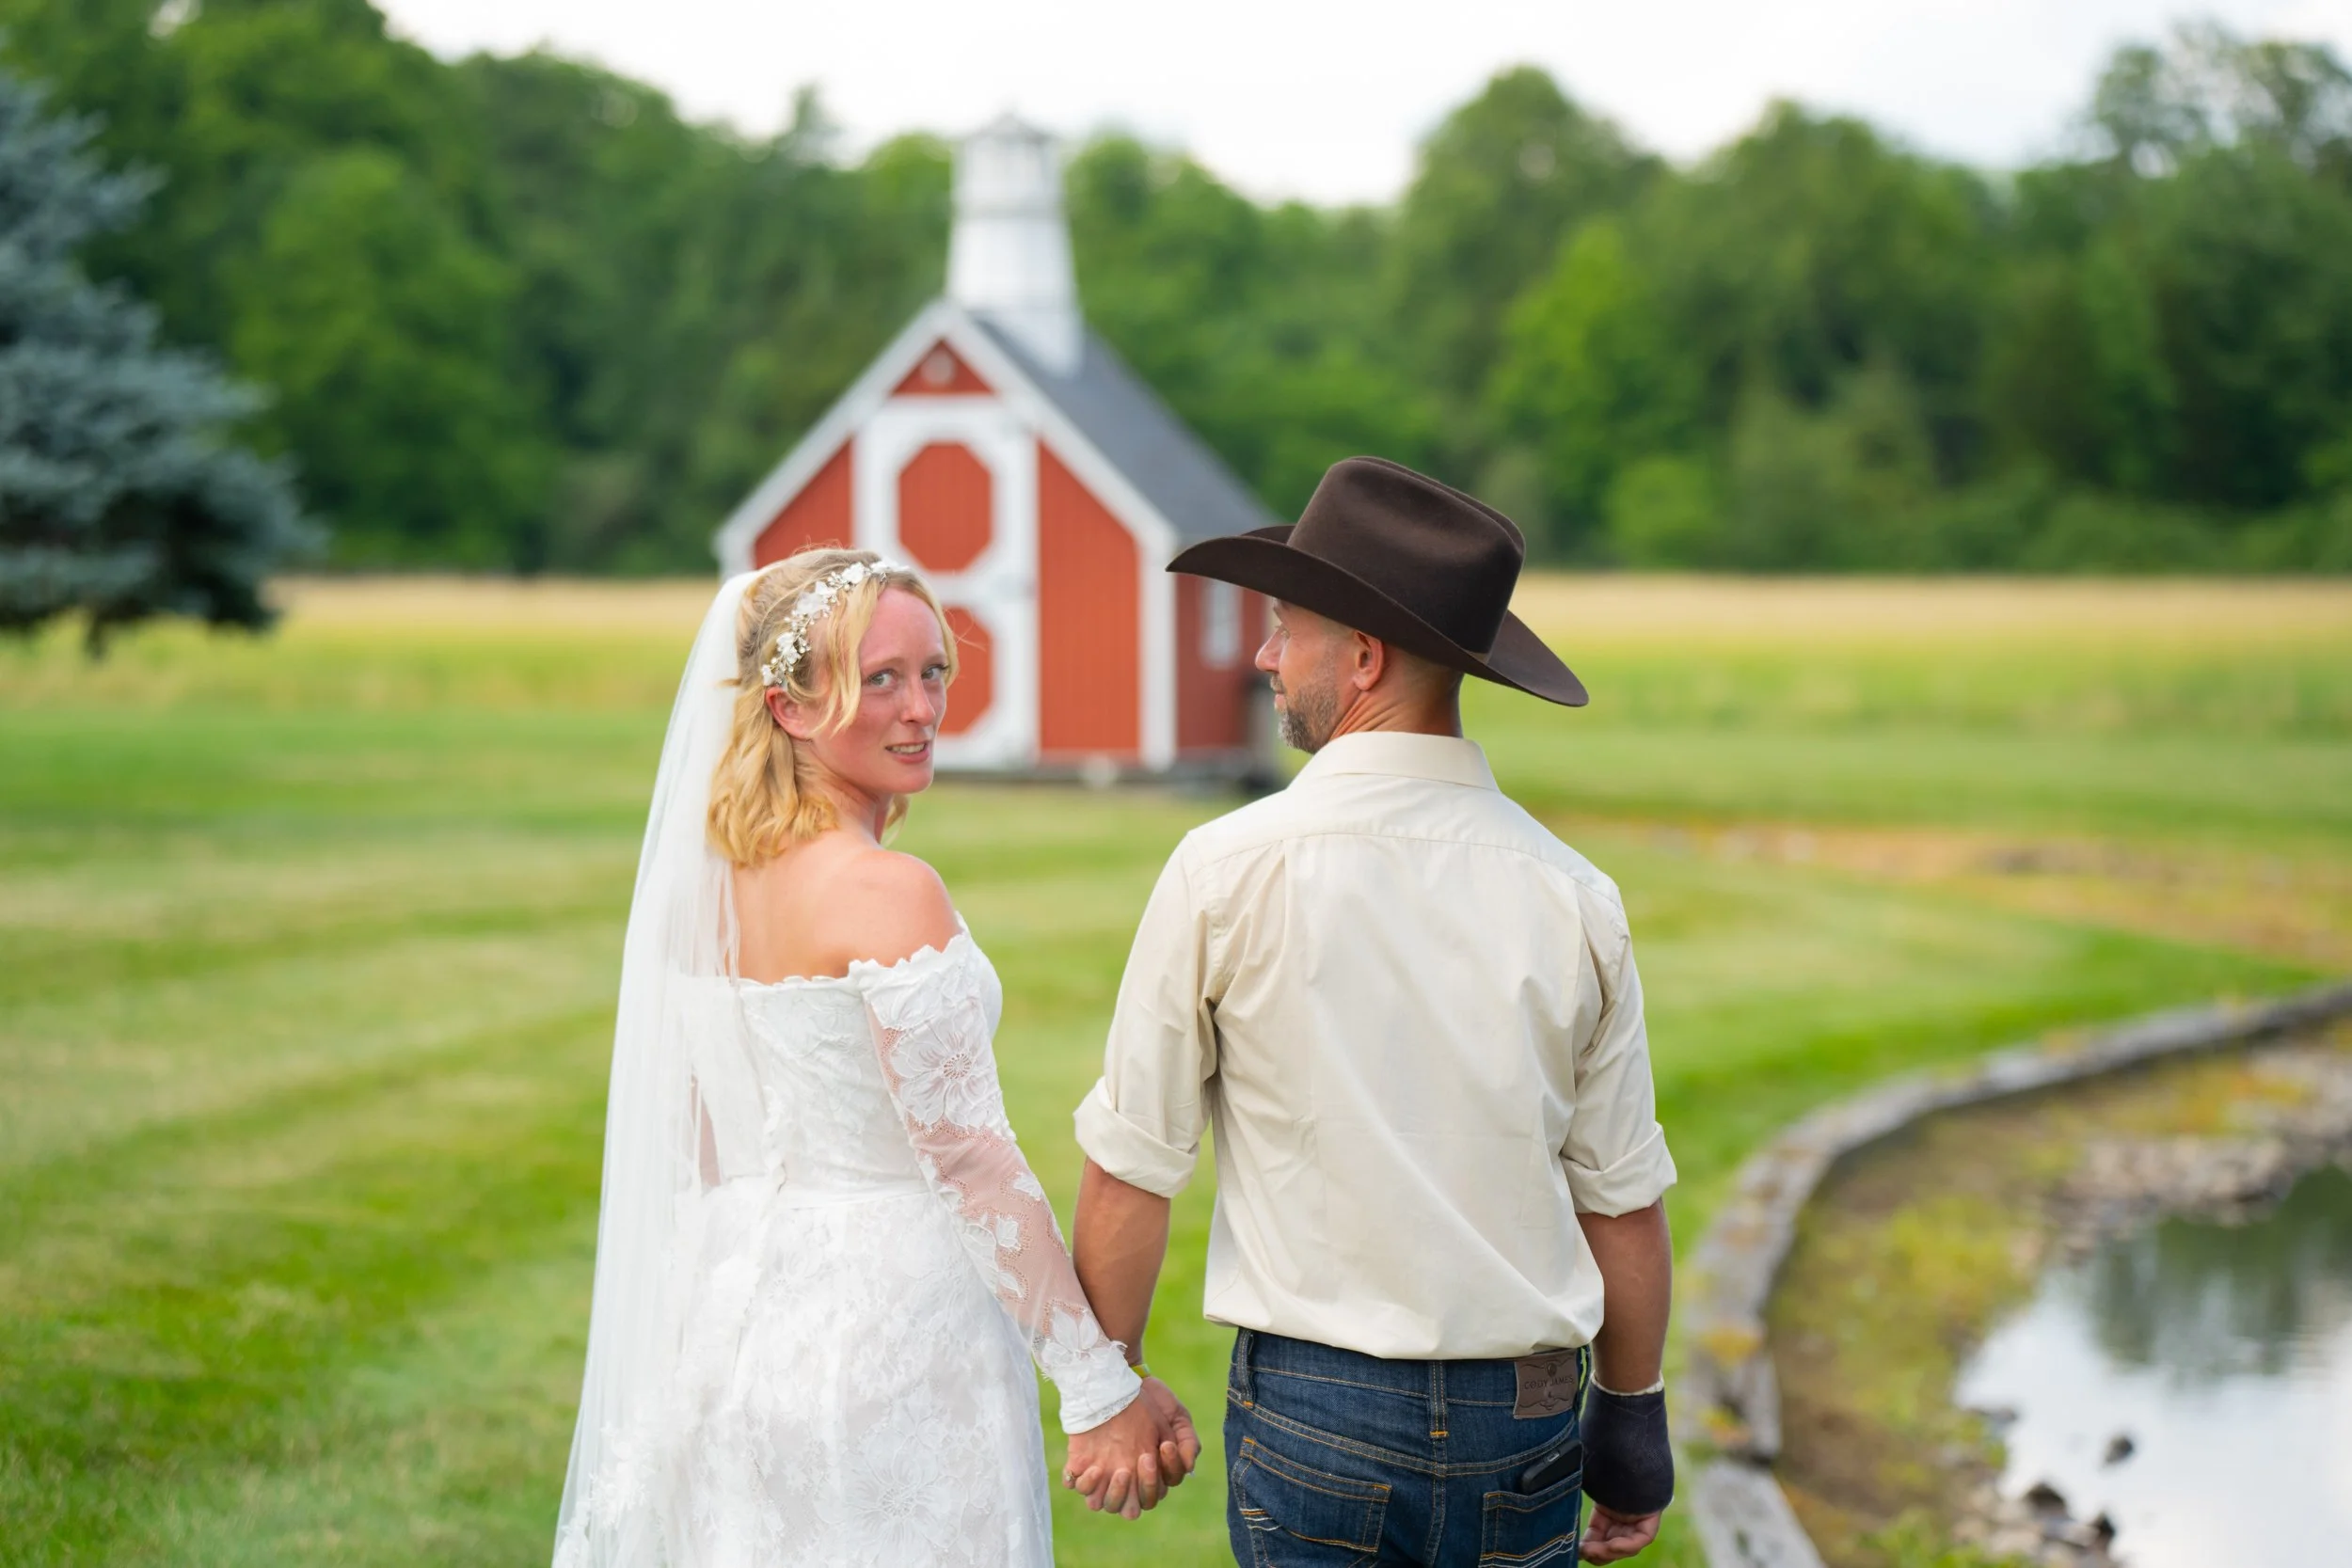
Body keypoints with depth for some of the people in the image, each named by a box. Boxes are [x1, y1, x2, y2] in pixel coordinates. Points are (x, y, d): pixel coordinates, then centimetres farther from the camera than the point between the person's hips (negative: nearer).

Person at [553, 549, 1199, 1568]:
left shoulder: (709, 873, 5)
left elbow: (698, 1149, 12)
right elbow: (968, 1161, -19)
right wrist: (1101, 1387, -16)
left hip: (737, 1318, 8)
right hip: (891, 1338, -8)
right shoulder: (888, 893, -18)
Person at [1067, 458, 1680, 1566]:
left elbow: (1130, 1169, -5)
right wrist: (1631, 1419, 17)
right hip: (1523, 1427, 2)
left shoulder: (1228, 872, -9)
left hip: (1316, 1406, -2)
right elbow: (1625, 1202, 5)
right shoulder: (1568, 895, -1)